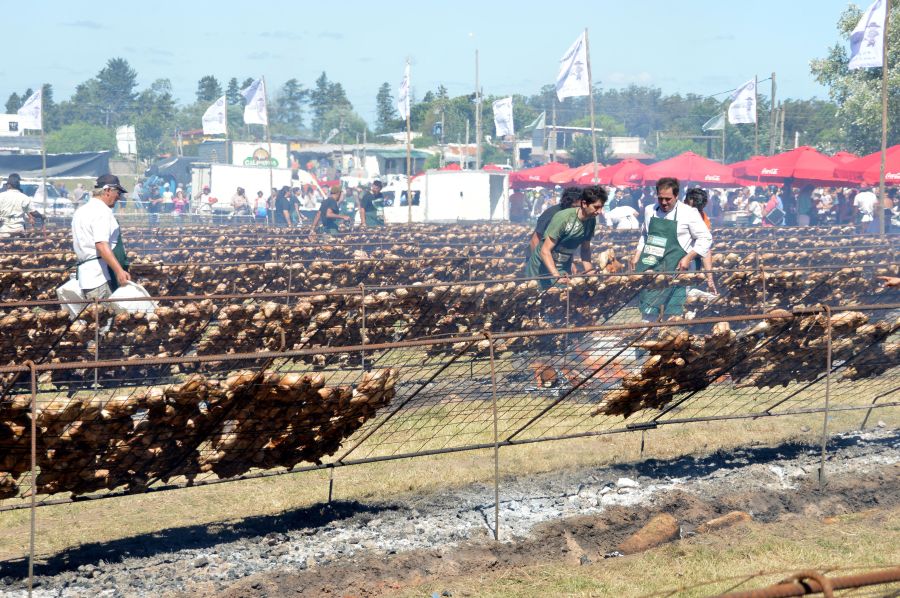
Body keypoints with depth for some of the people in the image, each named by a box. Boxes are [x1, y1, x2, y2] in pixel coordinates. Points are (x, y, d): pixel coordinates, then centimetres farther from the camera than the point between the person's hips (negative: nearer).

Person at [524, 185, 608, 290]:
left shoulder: (591, 221, -7)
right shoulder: (562, 218, -26)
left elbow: (585, 249, 9)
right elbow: (545, 251, -26)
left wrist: (589, 272, -6)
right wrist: (557, 276, -36)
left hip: (564, 269, 5)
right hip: (542, 265, -5)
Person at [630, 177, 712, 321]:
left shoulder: (689, 213, -4)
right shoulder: (650, 211, 11)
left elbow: (705, 239, -1)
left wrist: (688, 257, -10)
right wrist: (637, 255, 15)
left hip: (672, 270, -5)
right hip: (648, 266, 5)